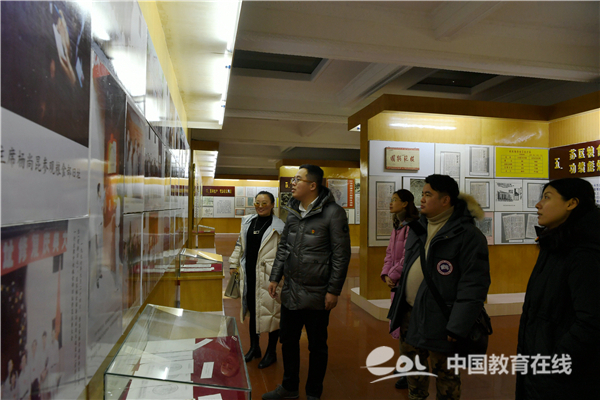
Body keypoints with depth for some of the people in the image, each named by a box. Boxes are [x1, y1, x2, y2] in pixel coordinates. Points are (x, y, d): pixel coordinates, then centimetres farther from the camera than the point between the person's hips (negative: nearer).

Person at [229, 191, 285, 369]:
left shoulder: (278, 226, -9)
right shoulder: (248, 222, 10)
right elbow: (240, 244, 19)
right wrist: (234, 264, 19)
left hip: (268, 276, -6)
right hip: (249, 274, 6)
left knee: (271, 311, 4)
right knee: (252, 310, 18)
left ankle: (271, 352, 23)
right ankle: (254, 347, 37)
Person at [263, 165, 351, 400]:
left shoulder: (332, 213, -14)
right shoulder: (292, 211, 6)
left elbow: (341, 254, -13)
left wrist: (334, 290, -13)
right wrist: (275, 277, 10)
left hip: (317, 294, -6)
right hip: (290, 290, 6)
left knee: (317, 346, 12)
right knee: (288, 341, 18)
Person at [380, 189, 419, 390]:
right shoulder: (397, 226, 12)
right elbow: (390, 253, 12)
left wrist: (393, 275, -15)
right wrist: (386, 274, 0)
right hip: (397, 283, 10)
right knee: (400, 326, 19)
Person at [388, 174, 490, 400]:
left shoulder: (467, 235, -16)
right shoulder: (418, 228, 9)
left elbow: (473, 286, -18)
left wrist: (457, 328, -19)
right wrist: (398, 308, 16)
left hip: (438, 319, -7)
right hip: (410, 314, 7)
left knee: (445, 377, 12)